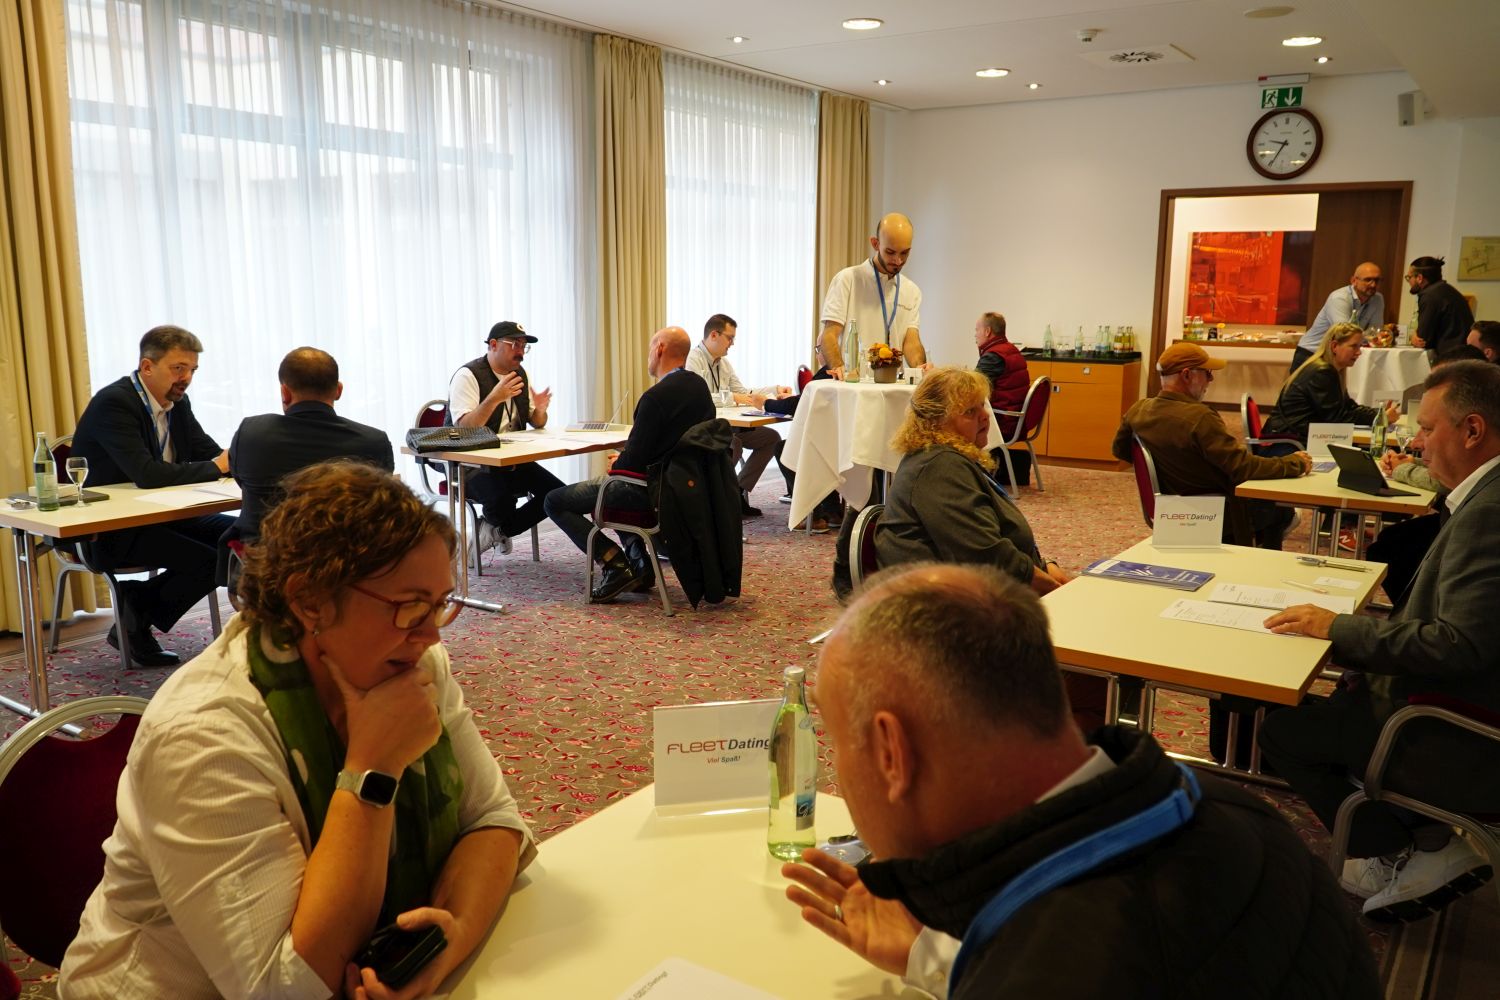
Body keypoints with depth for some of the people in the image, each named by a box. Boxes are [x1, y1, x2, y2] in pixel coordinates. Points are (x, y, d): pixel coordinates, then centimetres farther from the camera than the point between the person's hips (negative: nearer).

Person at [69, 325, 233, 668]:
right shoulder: (113, 403, -19)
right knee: (208, 560, -24)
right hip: (109, 531, -9)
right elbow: (147, 474, -31)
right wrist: (215, 468, -25)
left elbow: (210, 452, 5)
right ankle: (134, 622, 1)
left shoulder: (177, 402, 7)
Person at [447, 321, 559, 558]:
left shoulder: (520, 374, 11)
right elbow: (463, 429, -24)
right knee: (501, 500, -34)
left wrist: (540, 410, -10)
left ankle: (497, 530, 5)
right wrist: (494, 398, -36)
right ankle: (496, 530, 5)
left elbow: (537, 423, 15)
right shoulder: (468, 376, -12)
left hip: (511, 459, 7)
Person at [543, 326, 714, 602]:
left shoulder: (656, 397, -24)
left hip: (651, 490, -9)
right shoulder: (700, 386, 3)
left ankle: (617, 565, -7)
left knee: (555, 501, 2)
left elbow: (633, 459, -21)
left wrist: (616, 466, 0)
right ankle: (638, 562, 21)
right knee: (607, 487, 35)